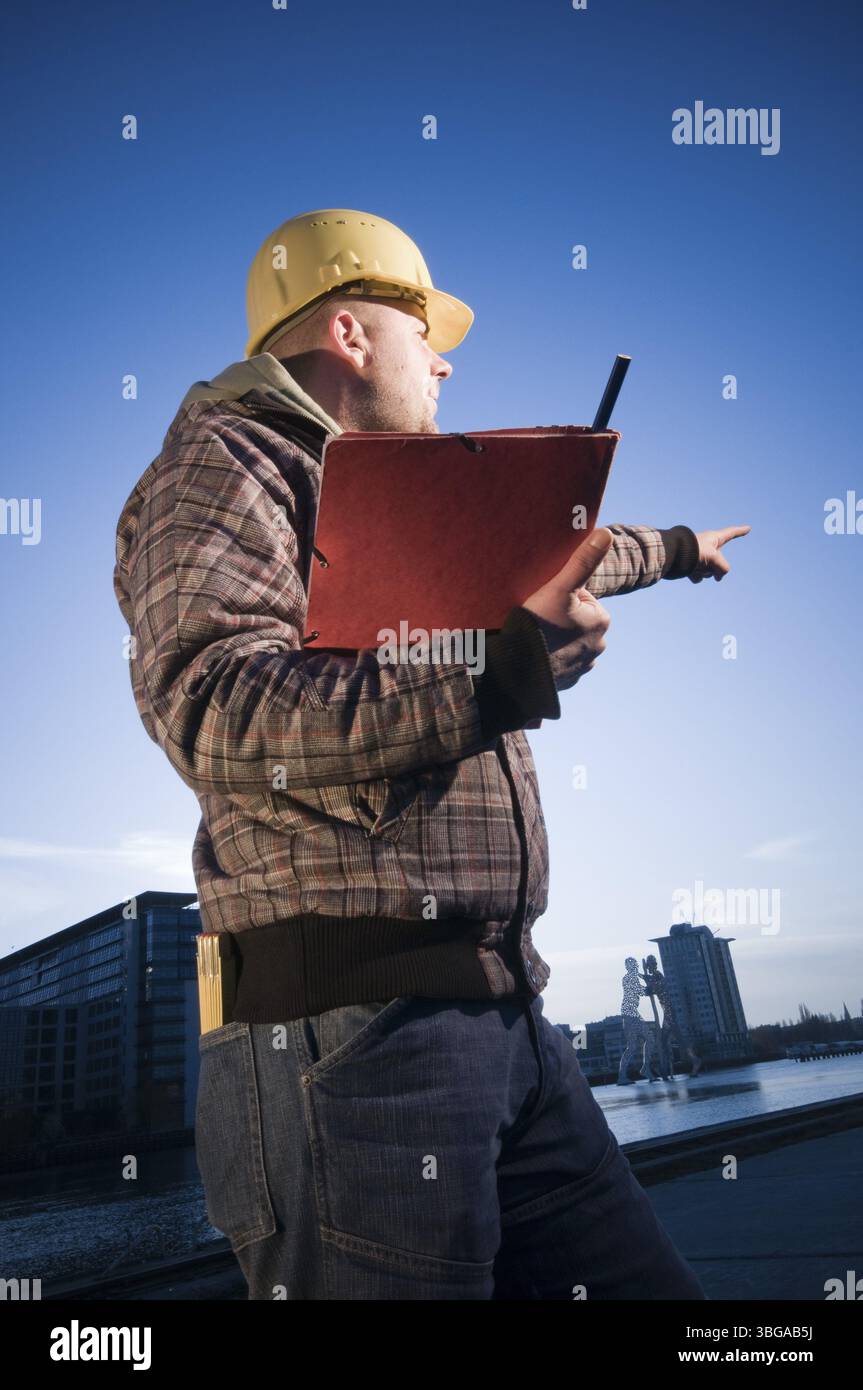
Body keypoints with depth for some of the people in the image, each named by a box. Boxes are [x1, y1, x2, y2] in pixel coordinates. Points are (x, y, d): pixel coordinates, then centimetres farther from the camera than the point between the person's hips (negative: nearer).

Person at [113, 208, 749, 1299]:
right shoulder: (230, 457, -3)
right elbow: (211, 711, -21)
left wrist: (673, 547, 58)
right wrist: (498, 666, -24)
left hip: (504, 1013, 9)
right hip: (351, 1029, -9)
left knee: (643, 1281, 9)